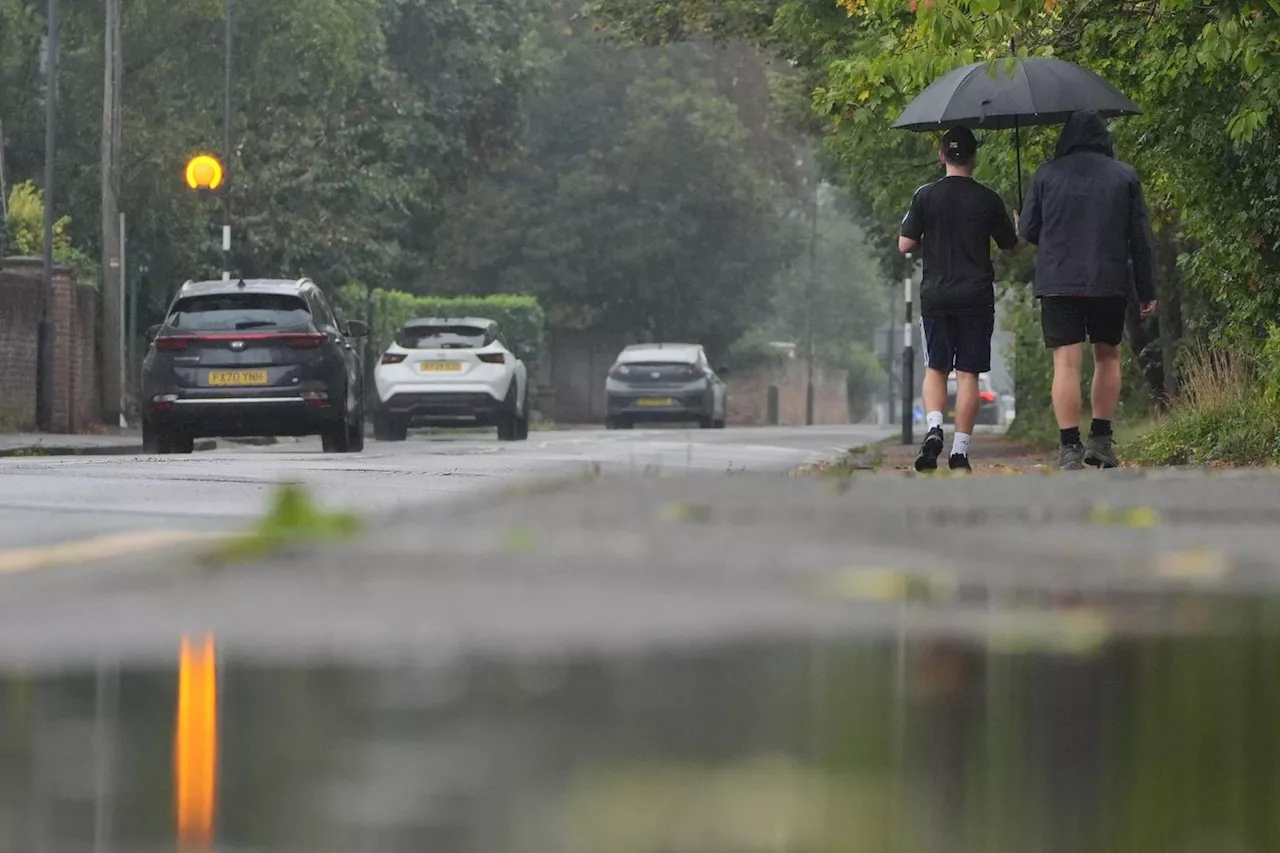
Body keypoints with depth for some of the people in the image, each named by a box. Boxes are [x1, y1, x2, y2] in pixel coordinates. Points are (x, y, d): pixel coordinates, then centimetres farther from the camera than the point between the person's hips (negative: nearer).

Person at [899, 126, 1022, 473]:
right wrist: (1020, 231, 28)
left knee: (935, 368, 11)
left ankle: (933, 426, -13)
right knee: (968, 373, 2)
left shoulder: (926, 195, -2)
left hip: (936, 297, 0)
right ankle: (960, 450, 0)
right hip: (977, 297, 0)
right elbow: (1012, 249, 7)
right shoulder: (988, 199, -2)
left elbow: (905, 245, -1)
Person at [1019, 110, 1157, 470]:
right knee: (1108, 357, 17)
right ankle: (1101, 438, 14)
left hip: (1057, 282, -1)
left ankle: (1070, 448, -10)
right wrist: (1147, 290, 8)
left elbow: (1028, 231, 5)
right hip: (1110, 285, 1)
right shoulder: (1125, 176, 4)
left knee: (1067, 364, -3)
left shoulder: (1046, 175, 2)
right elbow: (1141, 238, 3)